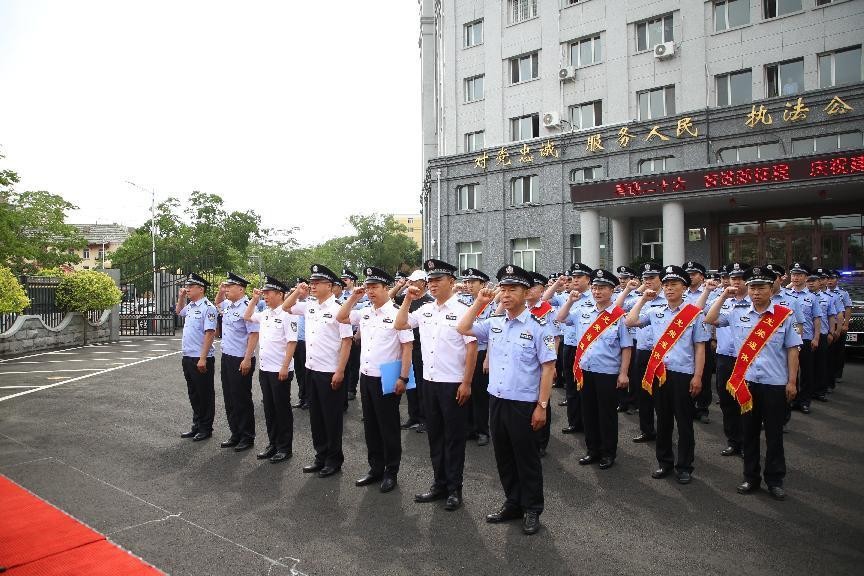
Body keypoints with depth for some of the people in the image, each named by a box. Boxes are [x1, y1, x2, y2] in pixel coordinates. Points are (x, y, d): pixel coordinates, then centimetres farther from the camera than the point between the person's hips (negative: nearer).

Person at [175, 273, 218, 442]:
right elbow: (178, 311, 36)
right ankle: (197, 425, 28)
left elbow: (209, 334, -20)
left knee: (205, 395, 5)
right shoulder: (190, 306, 11)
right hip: (188, 357, 9)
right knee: (193, 394, 16)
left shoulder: (208, 308, -15)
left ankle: (206, 429, 16)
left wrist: (203, 359, -23)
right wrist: (181, 297, 17)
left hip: (201, 359, -9)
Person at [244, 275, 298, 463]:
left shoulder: (287, 315, -14)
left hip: (280, 370, -8)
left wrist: (285, 367, -22)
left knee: (282, 409, 3)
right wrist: (254, 299, 13)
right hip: (265, 369, 8)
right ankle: (272, 444, 26)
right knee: (269, 408, 15)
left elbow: (292, 342, -18)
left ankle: (285, 448, 14)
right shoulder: (265, 314, 10)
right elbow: (247, 317, 25)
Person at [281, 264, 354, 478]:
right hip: (311, 370, 7)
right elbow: (285, 307, 22)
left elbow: (346, 342, -14)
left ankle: (334, 460, 18)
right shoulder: (309, 307, 8)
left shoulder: (338, 309, -12)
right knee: (316, 416, 15)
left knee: (331, 418, 4)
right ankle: (321, 456, 28)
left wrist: (340, 372, -17)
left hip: (330, 372, -7)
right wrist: (298, 292, 4)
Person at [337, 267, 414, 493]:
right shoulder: (364, 313, 7)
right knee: (371, 426, 15)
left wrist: (403, 377, -17)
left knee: (389, 428, 5)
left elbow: (407, 347, -13)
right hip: (366, 377, 7)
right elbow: (340, 318, 18)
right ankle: (375, 468, 28)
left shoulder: (397, 314, -12)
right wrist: (353, 298, 5)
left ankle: (391, 472, 19)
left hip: (387, 380, -7)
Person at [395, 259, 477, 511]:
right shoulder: (425, 310, 8)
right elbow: (399, 324, 15)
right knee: (435, 435, 15)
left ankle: (454, 489, 18)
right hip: (429, 382, 6)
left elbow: (472, 347, -12)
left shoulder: (462, 311, -10)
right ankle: (440, 484, 28)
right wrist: (408, 299, 5)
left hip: (453, 384, -6)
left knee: (454, 438, 5)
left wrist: (466, 383, -15)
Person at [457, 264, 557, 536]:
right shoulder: (494, 323, 4)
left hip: (523, 404, -5)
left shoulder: (539, 325, -12)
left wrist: (542, 405, -13)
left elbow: (548, 368, -11)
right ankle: (512, 504, 34)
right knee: (504, 457, 16)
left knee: (526, 458, 9)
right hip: (496, 400, 6)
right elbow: (463, 329, 11)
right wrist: (479, 302, 1)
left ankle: (532, 510, 27)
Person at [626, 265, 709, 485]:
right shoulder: (656, 312, 8)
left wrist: (697, 376, -7)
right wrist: (643, 299, 4)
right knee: (663, 420, 14)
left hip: (683, 374, -4)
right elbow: (630, 321, 5)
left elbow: (700, 348, -3)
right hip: (659, 373, 4)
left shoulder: (694, 313, -3)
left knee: (684, 423, 6)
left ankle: (684, 467, 19)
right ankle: (665, 462, 27)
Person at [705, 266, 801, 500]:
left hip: (775, 384, -2)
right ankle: (751, 477, 24)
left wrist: (791, 382, -3)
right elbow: (709, 320, 7)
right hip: (746, 383, 2)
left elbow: (792, 350, -1)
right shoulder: (738, 314, 3)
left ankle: (775, 480, 23)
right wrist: (723, 297, 2)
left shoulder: (785, 315, -3)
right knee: (749, 432, 12)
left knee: (774, 434, 9)